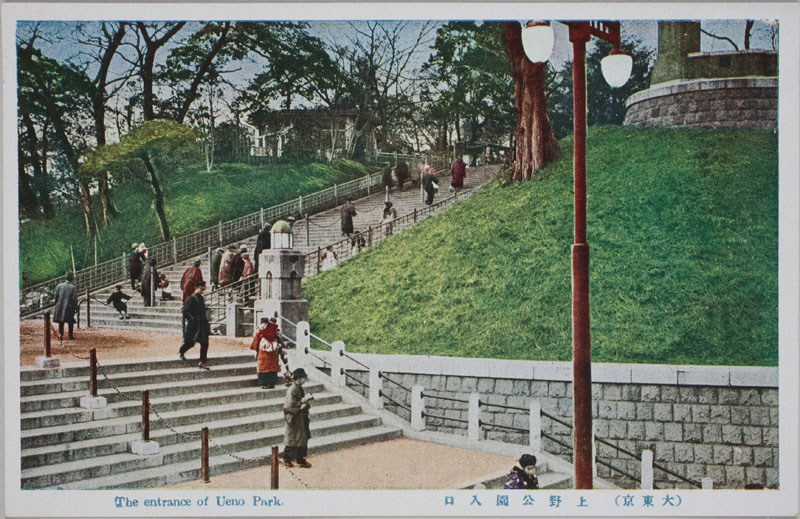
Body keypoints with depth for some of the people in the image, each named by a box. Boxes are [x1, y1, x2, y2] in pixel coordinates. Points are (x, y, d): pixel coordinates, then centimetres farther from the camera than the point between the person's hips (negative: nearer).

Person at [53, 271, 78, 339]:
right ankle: (70, 335, 11)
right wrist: (76, 308, -2)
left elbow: (56, 296, 3)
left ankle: (60, 334, 9)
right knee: (70, 322, 9)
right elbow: (74, 299, -11)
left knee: (61, 321, 13)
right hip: (69, 307, -3)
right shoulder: (73, 287, -12)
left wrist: (56, 304, 15)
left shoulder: (59, 286, -2)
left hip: (60, 306, 3)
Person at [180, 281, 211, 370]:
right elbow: (185, 310, -15)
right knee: (190, 342, 3)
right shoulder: (191, 298, -10)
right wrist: (193, 318, -20)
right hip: (193, 325, -7)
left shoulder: (202, 298, 13)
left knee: (205, 344, 0)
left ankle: (202, 362, 4)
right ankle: (181, 351, 35)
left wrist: (205, 317, 12)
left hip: (202, 324, 7)